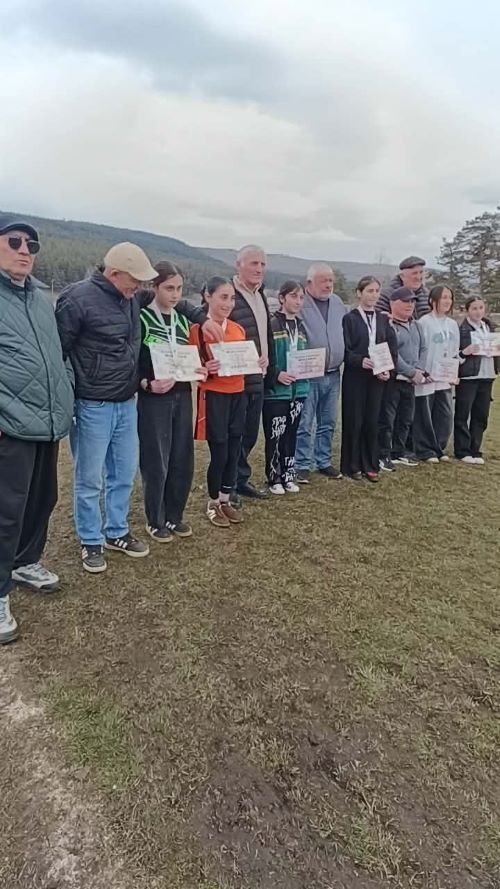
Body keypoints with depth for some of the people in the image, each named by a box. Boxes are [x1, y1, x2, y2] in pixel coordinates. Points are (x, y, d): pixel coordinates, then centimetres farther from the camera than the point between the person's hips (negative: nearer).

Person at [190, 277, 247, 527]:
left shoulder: (238, 330, 9)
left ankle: (226, 500, 26)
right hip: (213, 396, -6)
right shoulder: (197, 329, -8)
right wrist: (205, 370, -26)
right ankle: (213, 504, 19)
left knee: (234, 451, 10)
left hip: (238, 395, 6)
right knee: (219, 453, -1)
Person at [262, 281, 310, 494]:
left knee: (291, 434, 12)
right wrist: (277, 374, -21)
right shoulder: (271, 324, -8)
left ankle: (288, 476, 23)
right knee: (275, 435, 0)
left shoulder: (301, 326, 13)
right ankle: (274, 478, 12)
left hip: (298, 389, 6)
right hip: (275, 390, -6)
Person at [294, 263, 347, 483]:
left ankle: (323, 462, 25)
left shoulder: (338, 303, 12)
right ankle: (302, 465, 9)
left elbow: (346, 333, 21)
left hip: (333, 374, 7)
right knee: (304, 424, -2)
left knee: (328, 423, 14)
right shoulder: (301, 304, -9)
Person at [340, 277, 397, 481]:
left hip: (377, 377, 4)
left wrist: (388, 369, -7)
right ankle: (351, 465, 11)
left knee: (372, 421, 6)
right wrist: (361, 360, -24)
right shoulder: (349, 318, -1)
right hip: (355, 376, -4)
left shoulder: (383, 319, 11)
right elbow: (344, 350, -8)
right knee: (353, 421, 1)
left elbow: (393, 349, 8)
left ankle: (370, 465, 15)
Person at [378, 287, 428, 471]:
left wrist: (419, 370, -3)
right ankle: (383, 455, 6)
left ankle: (399, 451, 26)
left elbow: (423, 349, 15)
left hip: (410, 381, 8)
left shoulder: (416, 326, 15)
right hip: (391, 380, -8)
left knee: (406, 419, 14)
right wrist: (412, 372, -14)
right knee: (387, 419, -2)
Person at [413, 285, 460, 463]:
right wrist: (422, 373, -15)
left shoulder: (452, 324, 12)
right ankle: (425, 451, 11)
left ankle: (439, 449, 21)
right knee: (424, 417, 0)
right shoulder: (424, 322, -9)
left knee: (445, 416, 7)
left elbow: (455, 352, 18)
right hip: (426, 378, -6)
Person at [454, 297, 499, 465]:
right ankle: (463, 452, 8)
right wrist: (466, 352, -25)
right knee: (462, 415, -1)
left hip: (486, 376, 6)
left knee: (481, 416, 7)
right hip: (467, 376, -6)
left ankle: (475, 451, 15)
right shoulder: (460, 329, -6)